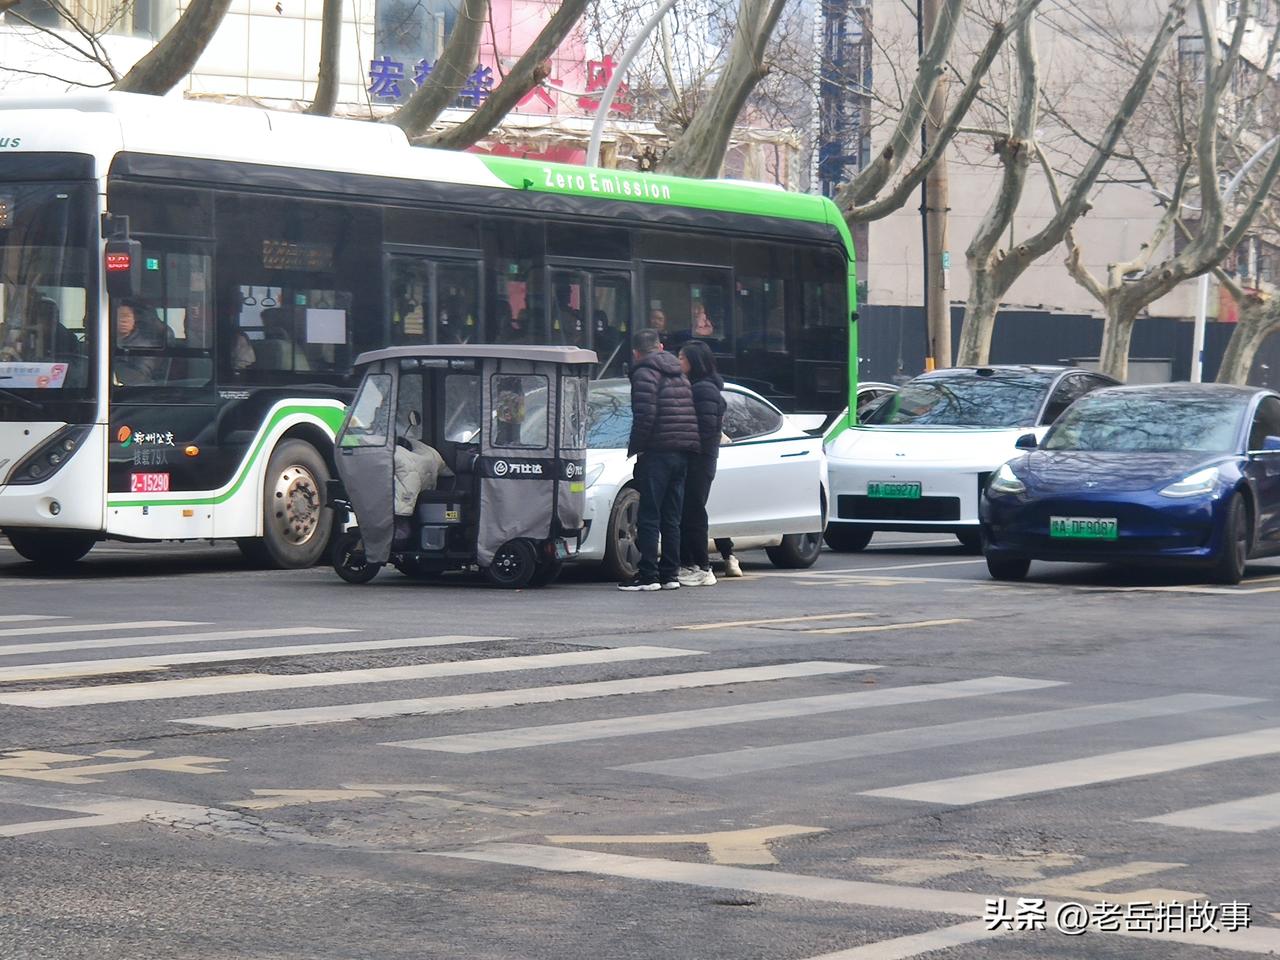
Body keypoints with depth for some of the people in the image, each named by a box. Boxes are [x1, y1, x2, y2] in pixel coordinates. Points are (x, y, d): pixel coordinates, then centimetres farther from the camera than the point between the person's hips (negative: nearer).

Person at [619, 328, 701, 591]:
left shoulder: (645, 373, -6)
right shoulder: (679, 375, 19)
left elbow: (645, 415, -17)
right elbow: (691, 415, 16)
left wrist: (634, 448, -7)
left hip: (658, 452, -8)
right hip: (683, 452, 8)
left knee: (649, 517, -5)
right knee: (671, 518, 11)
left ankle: (648, 575, -8)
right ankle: (670, 574, 12)